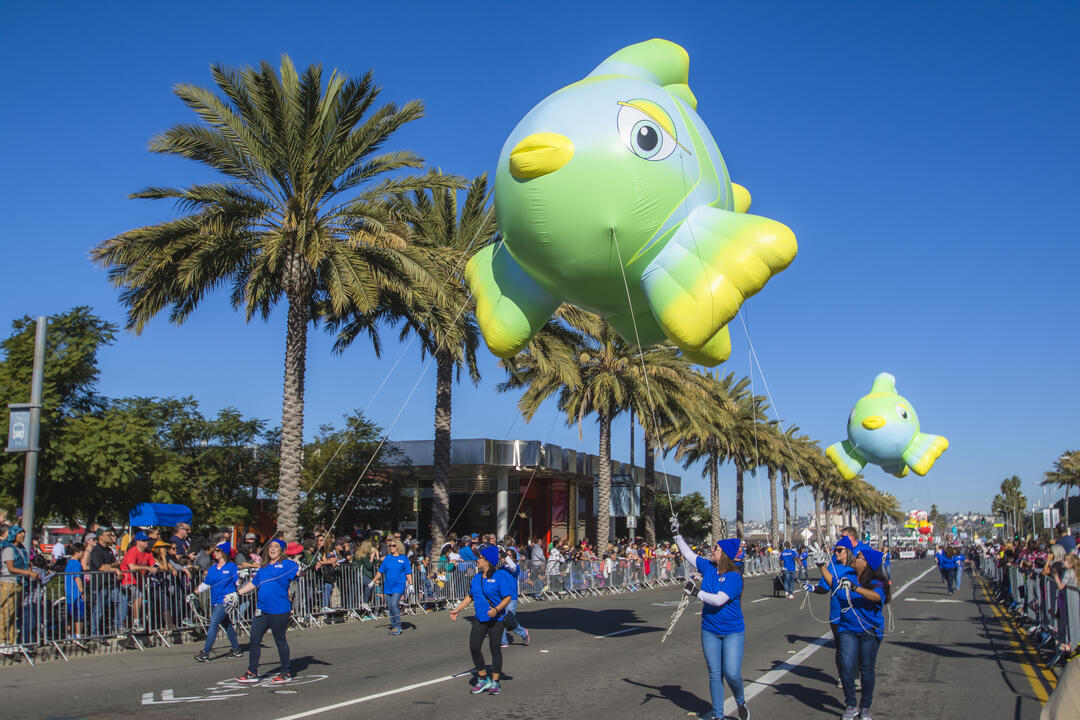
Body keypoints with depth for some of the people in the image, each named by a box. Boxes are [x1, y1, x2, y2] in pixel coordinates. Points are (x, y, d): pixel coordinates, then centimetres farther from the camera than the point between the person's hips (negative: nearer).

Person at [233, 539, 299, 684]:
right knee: (254, 640, 7)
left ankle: (286, 673, 14)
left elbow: (299, 571, -17)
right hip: (262, 609, 7)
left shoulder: (286, 564, -2)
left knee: (280, 640, 1)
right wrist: (237, 594, 28)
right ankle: (252, 673, 16)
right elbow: (253, 583, 28)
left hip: (279, 610, -7)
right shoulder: (264, 567, 18)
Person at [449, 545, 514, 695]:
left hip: (496, 620, -6)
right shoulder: (476, 578, 10)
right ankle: (483, 679, 13)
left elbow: (507, 598, -13)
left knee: (495, 649, 1)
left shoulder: (500, 577, -10)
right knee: (474, 647, -3)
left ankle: (494, 682, 14)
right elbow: (470, 596, 22)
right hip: (479, 619, 6)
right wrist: (458, 609, 14)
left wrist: (496, 610, -27)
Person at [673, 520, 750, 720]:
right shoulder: (708, 567, 2)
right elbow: (689, 554, 16)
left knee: (732, 673, -11)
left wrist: (697, 593, -27)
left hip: (733, 632, -5)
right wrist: (677, 534, 15)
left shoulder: (734, 577, -16)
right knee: (714, 674, 8)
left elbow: (719, 599, -26)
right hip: (710, 631, 5)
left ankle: (741, 702, 20)